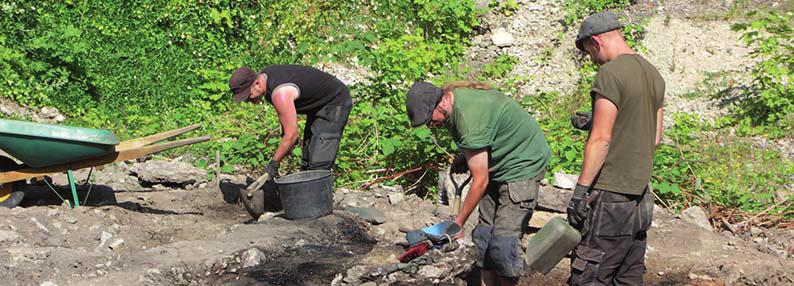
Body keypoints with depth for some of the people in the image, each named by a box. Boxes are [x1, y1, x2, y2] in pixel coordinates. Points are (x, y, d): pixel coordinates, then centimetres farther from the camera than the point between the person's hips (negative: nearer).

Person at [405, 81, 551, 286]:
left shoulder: (470, 119, -32)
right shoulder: (452, 94, -5)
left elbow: (480, 181, -25)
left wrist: (458, 223, -16)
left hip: (522, 163, -9)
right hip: (497, 165, 10)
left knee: (503, 240, -14)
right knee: (484, 234, 5)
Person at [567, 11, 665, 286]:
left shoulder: (610, 73, -14)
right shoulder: (654, 74, 13)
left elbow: (601, 141, -18)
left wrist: (579, 192, -15)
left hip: (610, 195, -9)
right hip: (640, 197, 9)